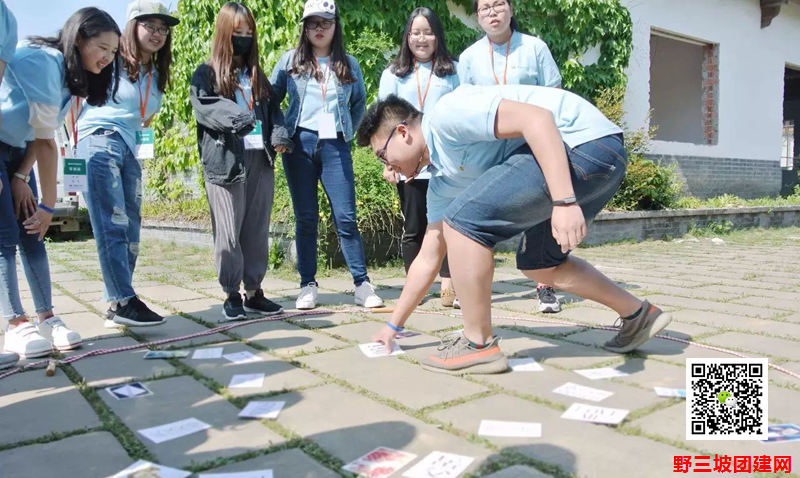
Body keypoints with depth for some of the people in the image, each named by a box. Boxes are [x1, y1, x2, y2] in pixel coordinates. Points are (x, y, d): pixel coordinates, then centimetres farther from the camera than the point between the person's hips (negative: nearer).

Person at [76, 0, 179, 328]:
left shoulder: (156, 75, 19)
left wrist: (141, 144, 11)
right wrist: (76, 140, -4)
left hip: (130, 150, 7)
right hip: (99, 142, -7)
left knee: (130, 228, 2)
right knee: (112, 225, -13)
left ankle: (116, 306, 6)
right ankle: (124, 302, -14)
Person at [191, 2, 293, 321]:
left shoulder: (258, 76, 20)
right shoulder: (207, 73, 5)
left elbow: (274, 109, 17)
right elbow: (201, 105, -11)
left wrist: (280, 136, -4)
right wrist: (234, 117, -29)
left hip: (260, 159, 4)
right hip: (225, 160, -4)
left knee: (257, 231, 6)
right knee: (229, 232, -2)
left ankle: (254, 292, 15)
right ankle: (232, 295, 9)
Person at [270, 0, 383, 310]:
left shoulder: (348, 64, 11)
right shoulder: (290, 60, 8)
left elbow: (360, 103, 22)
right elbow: (271, 99, 11)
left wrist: (350, 132, 12)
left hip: (335, 146, 0)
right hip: (299, 144, 0)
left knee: (346, 217, -4)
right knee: (306, 218, 3)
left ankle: (362, 285, 1)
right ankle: (308, 286, 10)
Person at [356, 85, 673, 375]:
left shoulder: (447, 114, -9)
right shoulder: (443, 182, 18)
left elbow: (537, 118, -21)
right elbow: (428, 258, 24)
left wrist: (564, 202, -28)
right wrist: (394, 325, 28)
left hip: (590, 142, -11)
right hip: (599, 158, 11)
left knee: (463, 219, -12)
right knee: (536, 263, 22)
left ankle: (479, 345, -2)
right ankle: (638, 316, 31)